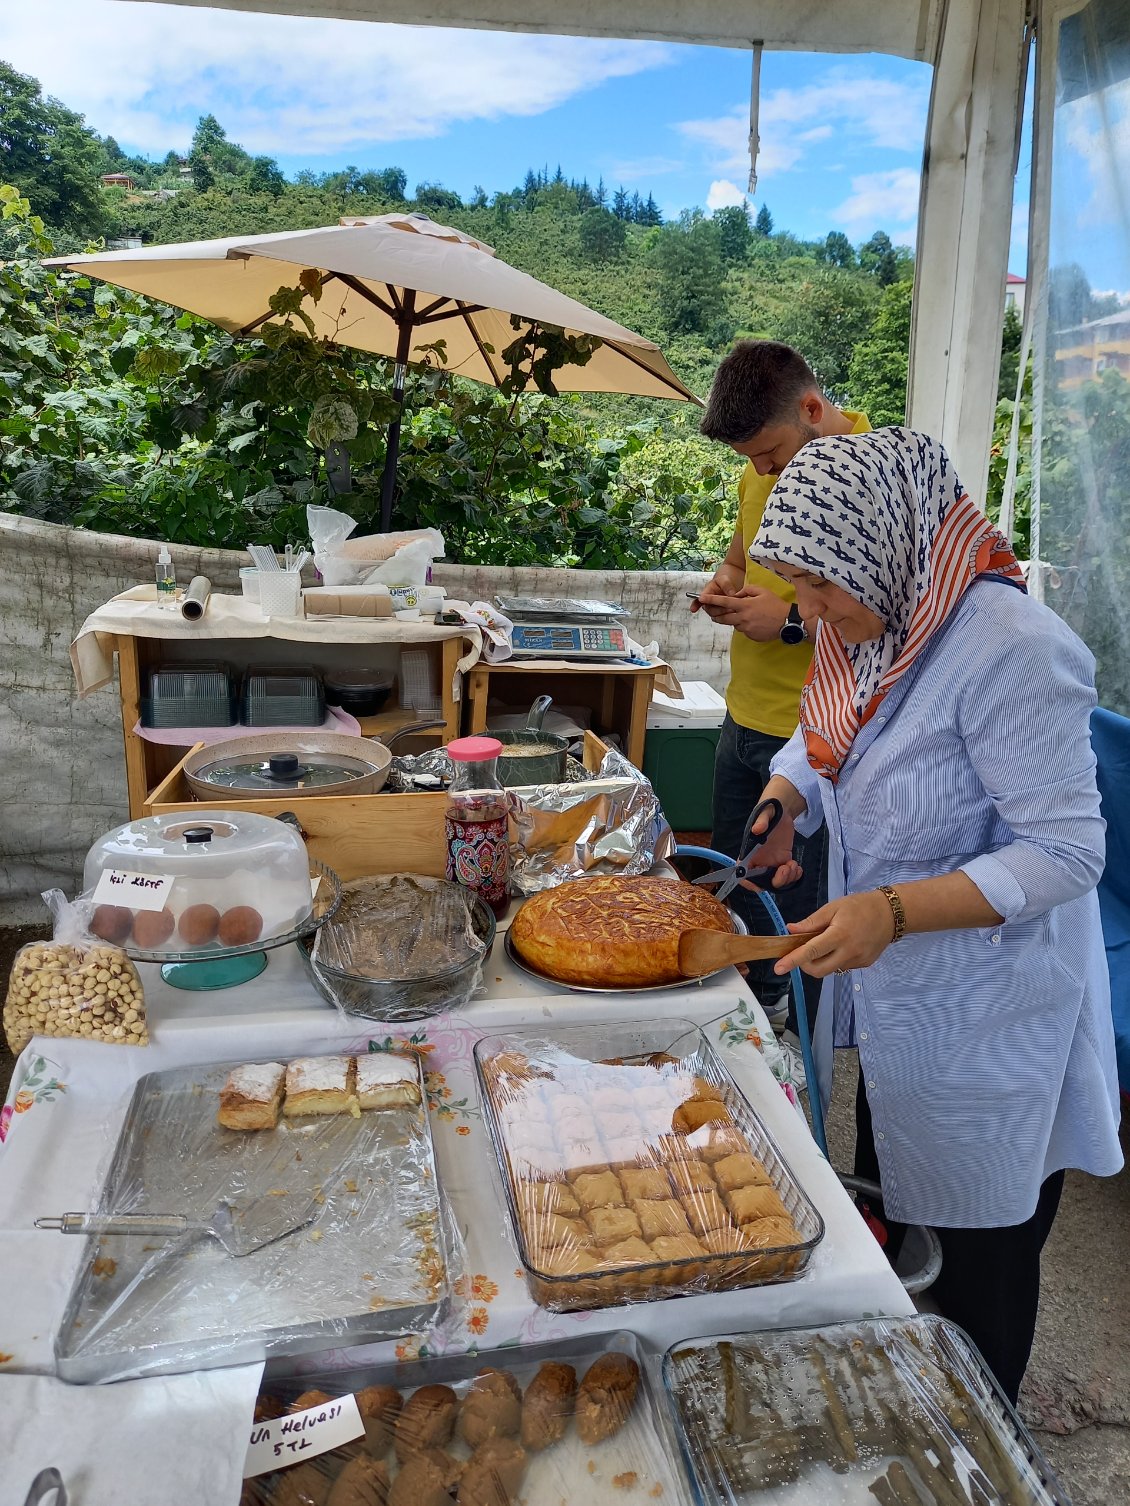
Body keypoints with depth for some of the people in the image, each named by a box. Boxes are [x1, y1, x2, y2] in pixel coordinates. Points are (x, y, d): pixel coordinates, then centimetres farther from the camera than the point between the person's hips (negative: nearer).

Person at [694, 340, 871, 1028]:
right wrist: (727, 584, 1)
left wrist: (794, 621, -21)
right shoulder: (760, 475, 7)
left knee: (805, 908, 5)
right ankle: (756, 1000, 44)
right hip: (746, 719, 8)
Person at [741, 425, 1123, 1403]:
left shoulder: (1010, 650, -29)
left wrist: (894, 910, -35)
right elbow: (821, 737, 12)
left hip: (984, 1026, -8)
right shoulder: (866, 623, -4)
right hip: (890, 1002, 9)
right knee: (887, 1215, 29)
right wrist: (784, 798, -8)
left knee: (981, 1254, 15)